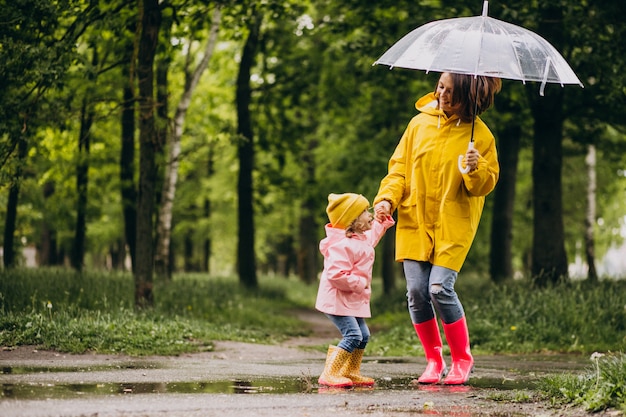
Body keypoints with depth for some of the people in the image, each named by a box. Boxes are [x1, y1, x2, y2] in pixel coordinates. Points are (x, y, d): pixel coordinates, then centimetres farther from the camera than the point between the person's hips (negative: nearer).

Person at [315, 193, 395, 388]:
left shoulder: (361, 238, 10)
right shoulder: (342, 245, -24)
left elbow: (370, 238, 37)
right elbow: (336, 275, -31)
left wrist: (382, 225, 27)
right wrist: (360, 284, -23)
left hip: (353, 300, 10)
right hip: (337, 299, -10)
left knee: (363, 335, 13)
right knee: (353, 335, -18)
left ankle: (351, 372, 25)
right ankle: (329, 375, -16)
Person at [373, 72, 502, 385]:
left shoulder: (479, 135, -3)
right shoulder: (420, 123, 5)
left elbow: (485, 186, 0)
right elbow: (399, 166, 10)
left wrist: (476, 170, -21)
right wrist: (387, 198, -5)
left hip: (453, 226, -3)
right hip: (414, 220, 3)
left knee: (440, 288, -15)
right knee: (416, 290, -3)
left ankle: (462, 359, 4)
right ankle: (434, 360, 14)